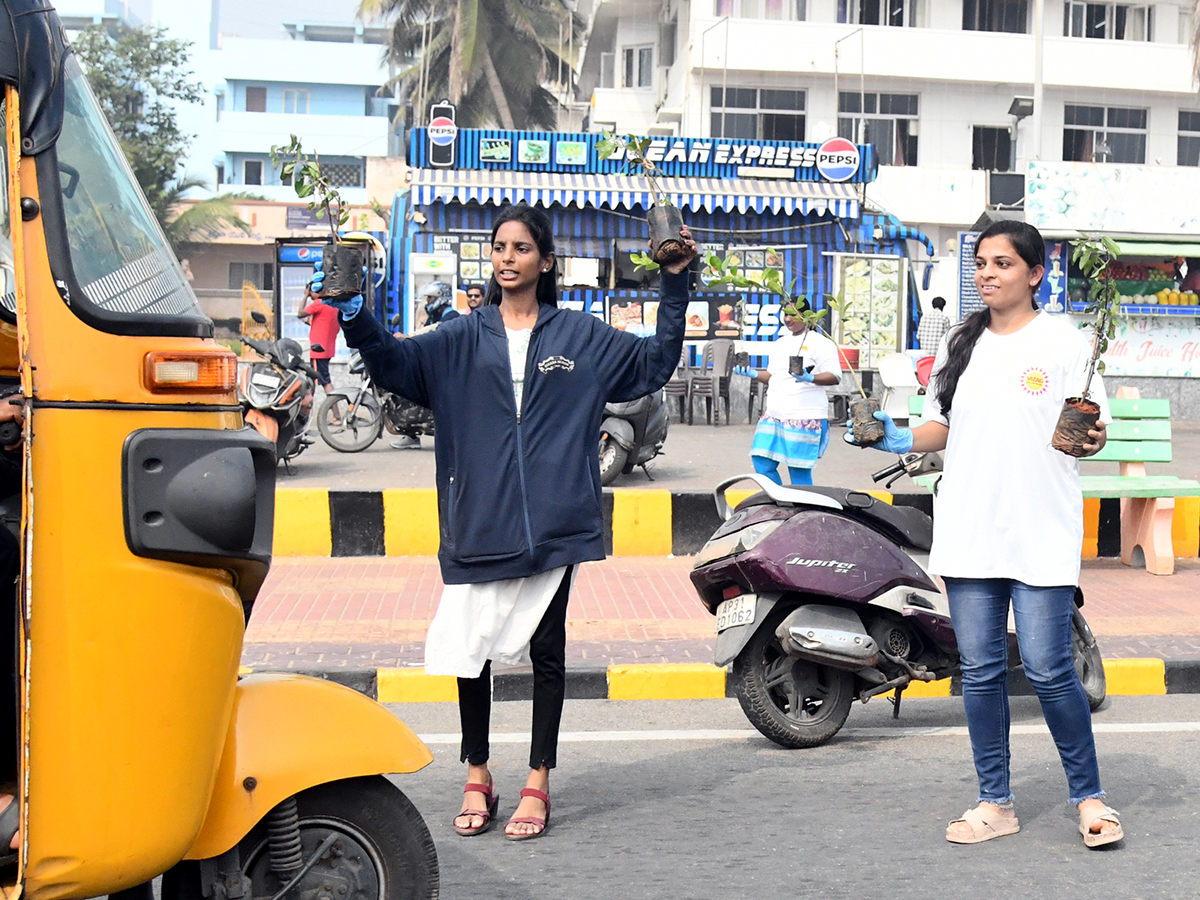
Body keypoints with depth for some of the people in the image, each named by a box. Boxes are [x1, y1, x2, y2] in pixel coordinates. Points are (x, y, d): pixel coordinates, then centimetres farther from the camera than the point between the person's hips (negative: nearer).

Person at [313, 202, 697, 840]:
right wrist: (354, 314, -22)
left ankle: (538, 783, 18)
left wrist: (675, 285, 6)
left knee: (547, 650, 6)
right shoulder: (461, 339, 7)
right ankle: (477, 778, 23)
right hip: (478, 522, 1)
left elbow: (656, 361, 15)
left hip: (552, 523, 0)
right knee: (469, 649, 5)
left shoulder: (581, 336, 9)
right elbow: (394, 361, -5)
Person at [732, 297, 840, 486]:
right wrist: (753, 374, 8)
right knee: (762, 461, 2)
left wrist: (810, 378, -28)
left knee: (799, 470, -6)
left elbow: (834, 376, -11)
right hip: (774, 414, 7)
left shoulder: (820, 343, -4)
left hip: (805, 418, -7)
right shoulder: (779, 343, 19)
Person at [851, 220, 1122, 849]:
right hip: (968, 531, 5)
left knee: (1048, 671, -6)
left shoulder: (1062, 341, 0)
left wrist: (1090, 436, -24)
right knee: (980, 671, 7)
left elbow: (1089, 429, -2)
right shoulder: (961, 344, 14)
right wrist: (901, 440, -1)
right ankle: (995, 804, 18)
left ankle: (1089, 797, 13)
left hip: (1041, 533, -5)